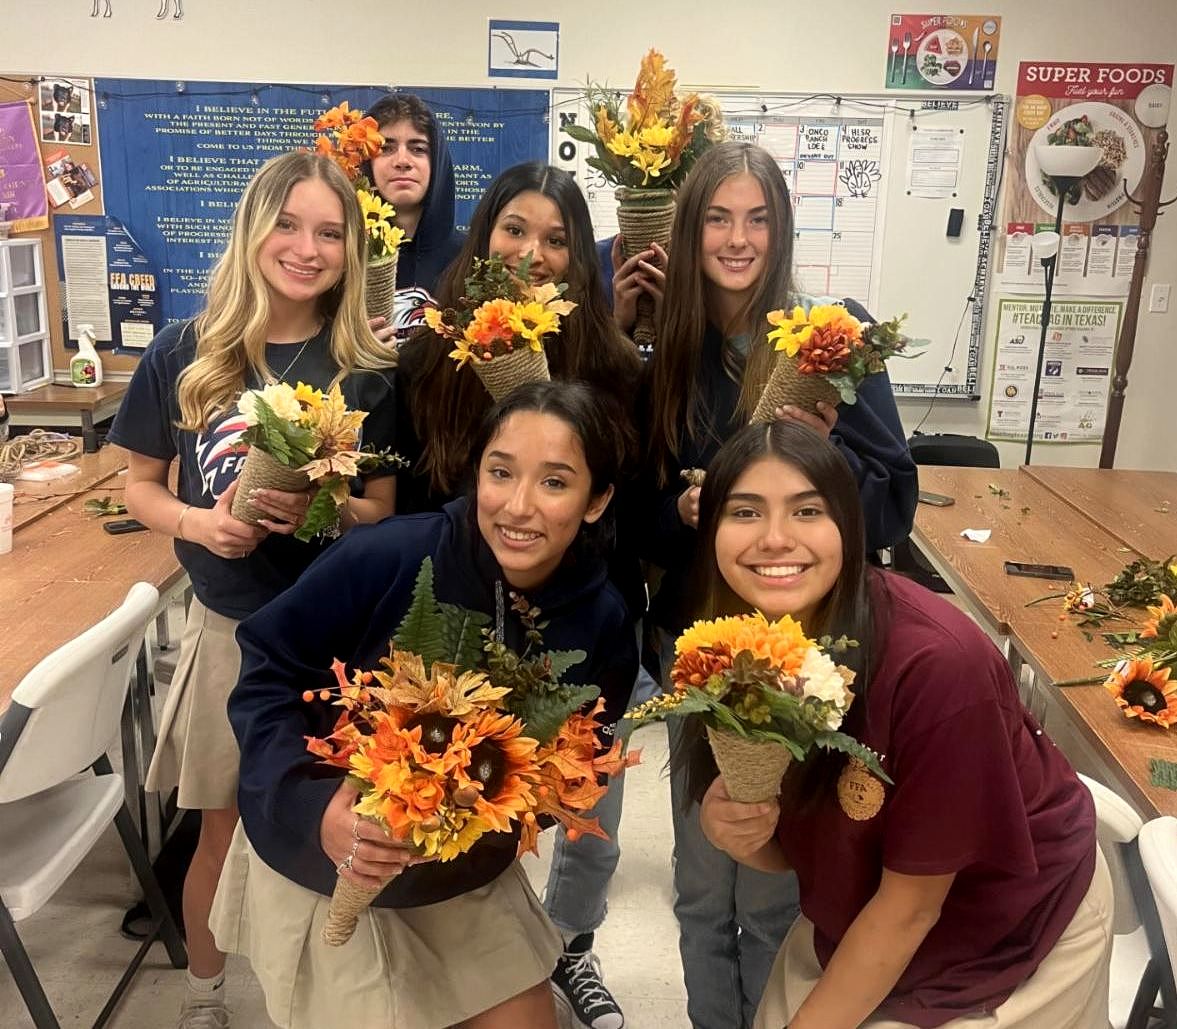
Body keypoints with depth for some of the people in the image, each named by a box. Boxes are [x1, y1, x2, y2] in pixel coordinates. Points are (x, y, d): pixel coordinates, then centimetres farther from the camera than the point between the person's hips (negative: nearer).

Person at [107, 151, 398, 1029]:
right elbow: (140, 485, 4)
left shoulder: (368, 371, -6)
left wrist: (316, 511, -22)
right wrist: (199, 522, -16)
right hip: (229, 624, 1)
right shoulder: (184, 353, -5)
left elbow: (383, 510, -1)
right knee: (224, 826, 15)